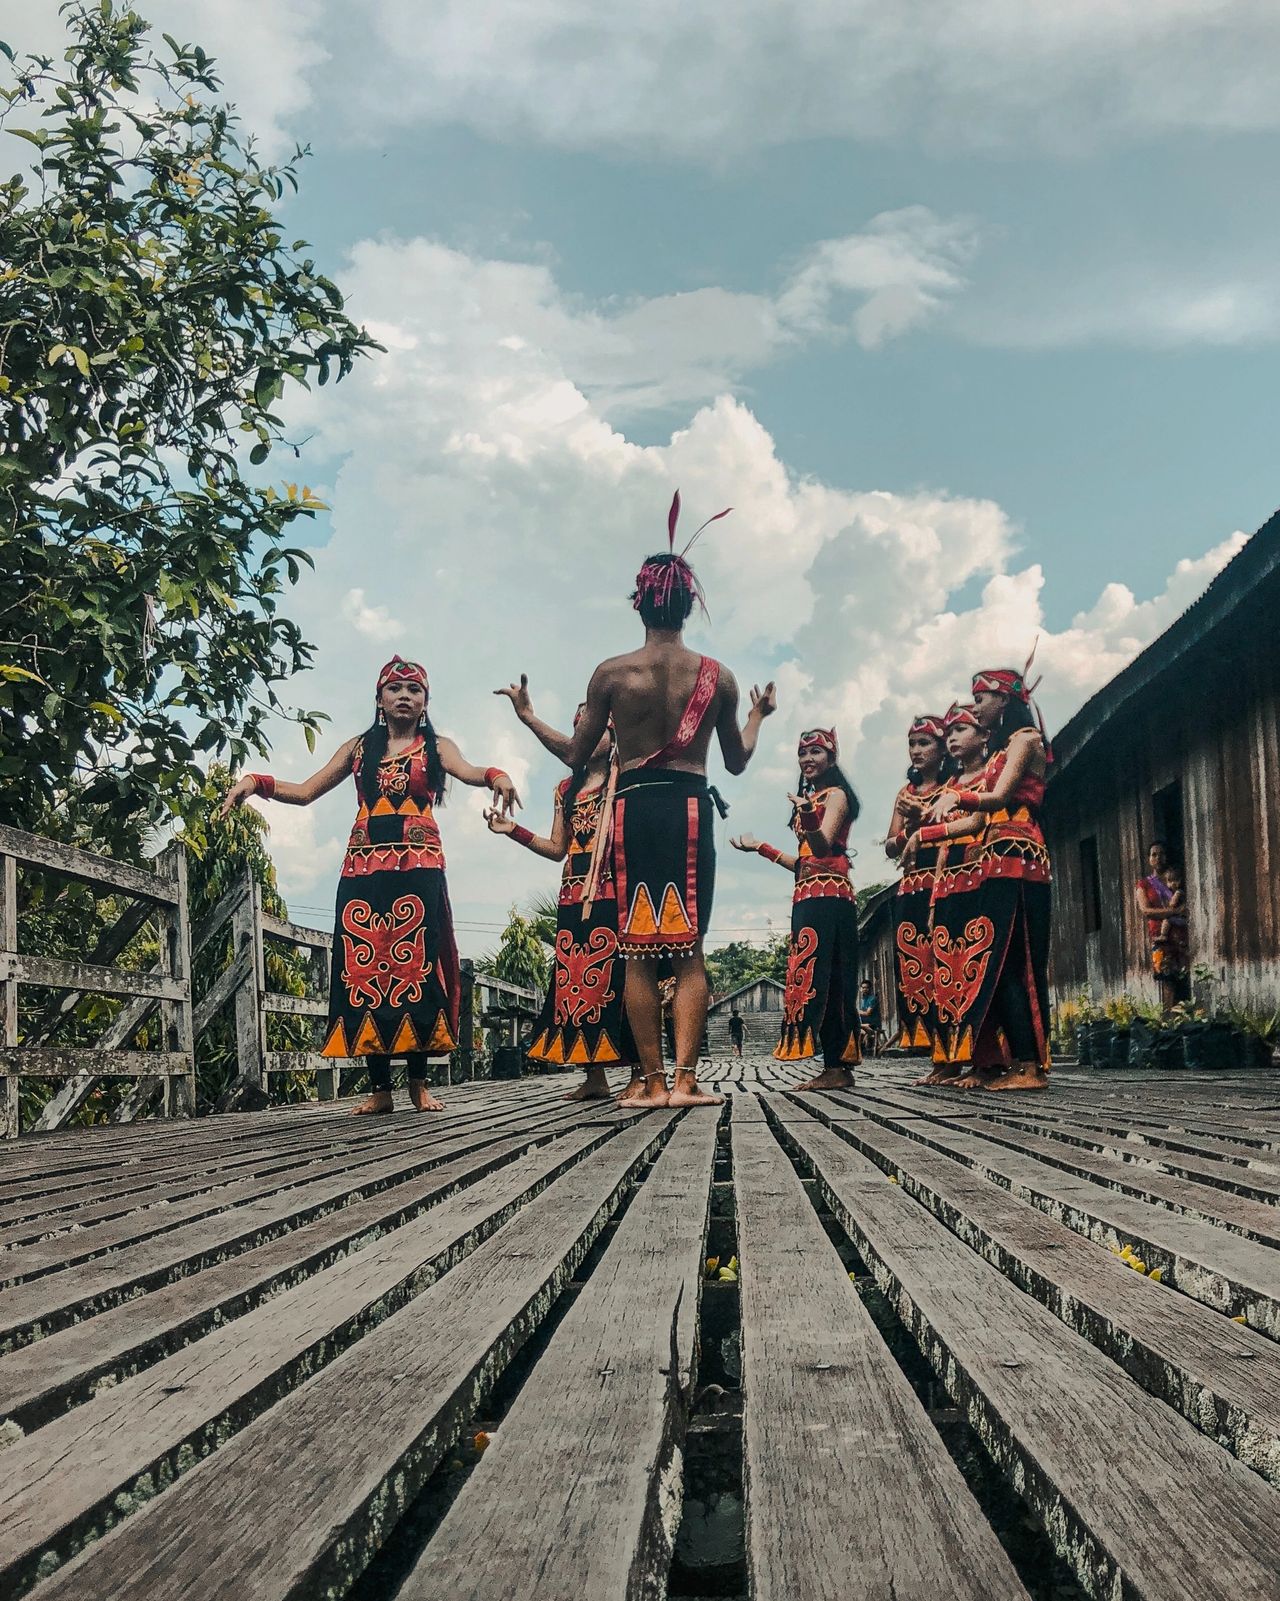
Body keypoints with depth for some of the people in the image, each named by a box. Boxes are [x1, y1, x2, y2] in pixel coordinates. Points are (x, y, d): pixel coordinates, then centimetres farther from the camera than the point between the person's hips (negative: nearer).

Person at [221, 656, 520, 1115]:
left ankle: (419, 1082, 3)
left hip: (418, 870, -2)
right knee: (366, 970, -2)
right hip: (364, 871, 2)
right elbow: (305, 792, 14)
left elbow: (467, 771, -10)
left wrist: (496, 776, -33)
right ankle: (380, 1088, 3)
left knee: (415, 967, -6)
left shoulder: (436, 746, 12)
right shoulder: (359, 748, 18)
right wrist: (256, 782, -3)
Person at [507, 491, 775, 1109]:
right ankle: (685, 1078, -4)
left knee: (638, 951, 5)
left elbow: (574, 755, 7)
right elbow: (737, 760, 14)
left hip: (632, 807, 0)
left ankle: (652, 1081, 5)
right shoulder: (717, 676, 3)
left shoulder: (611, 673, -1)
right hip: (690, 807, 0)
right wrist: (758, 714, 32)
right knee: (689, 949, 3)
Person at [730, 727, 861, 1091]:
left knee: (823, 973, -15)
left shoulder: (835, 795, -1)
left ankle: (838, 1066, -18)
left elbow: (823, 847, -18)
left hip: (828, 894, -9)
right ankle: (835, 1066, 2)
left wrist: (809, 818, -38)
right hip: (806, 897, 9)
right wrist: (759, 848, 28)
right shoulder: (809, 800, 24)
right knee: (811, 974, 3)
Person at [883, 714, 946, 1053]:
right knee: (911, 963, 0)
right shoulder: (906, 792, 20)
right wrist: (909, 830, -5)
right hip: (910, 888, 6)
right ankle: (919, 1037, 1)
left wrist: (924, 817, -16)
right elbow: (890, 847, 15)